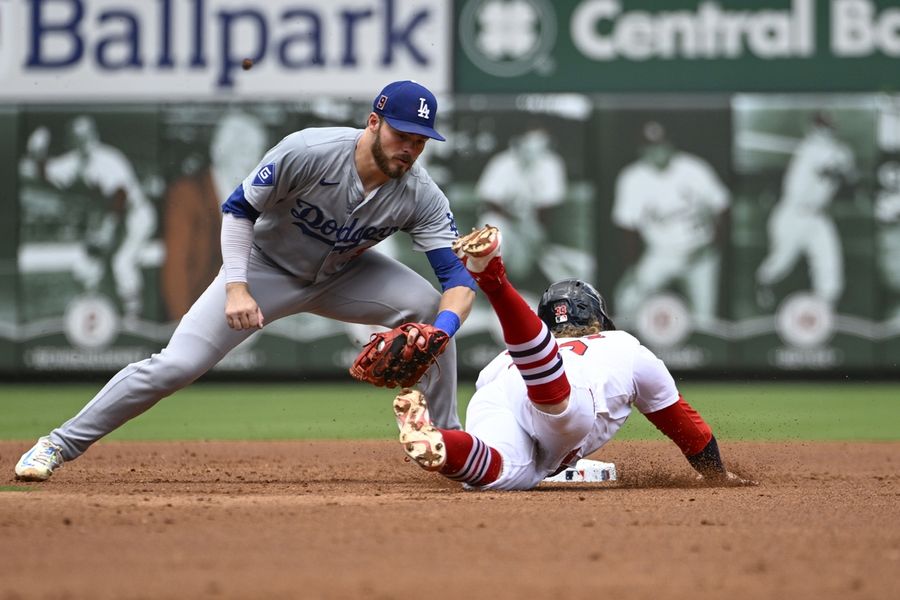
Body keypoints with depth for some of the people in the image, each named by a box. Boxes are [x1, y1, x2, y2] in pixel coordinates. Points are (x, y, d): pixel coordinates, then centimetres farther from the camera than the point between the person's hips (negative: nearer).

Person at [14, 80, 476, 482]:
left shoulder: (422, 196, -23)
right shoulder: (307, 152, -31)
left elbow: (459, 278, -28)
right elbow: (238, 209, -19)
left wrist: (440, 333, -48)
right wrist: (235, 288, -29)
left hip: (341, 276, 3)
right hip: (265, 268, -3)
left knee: (431, 308, -21)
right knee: (175, 366, -15)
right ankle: (62, 444, -1)